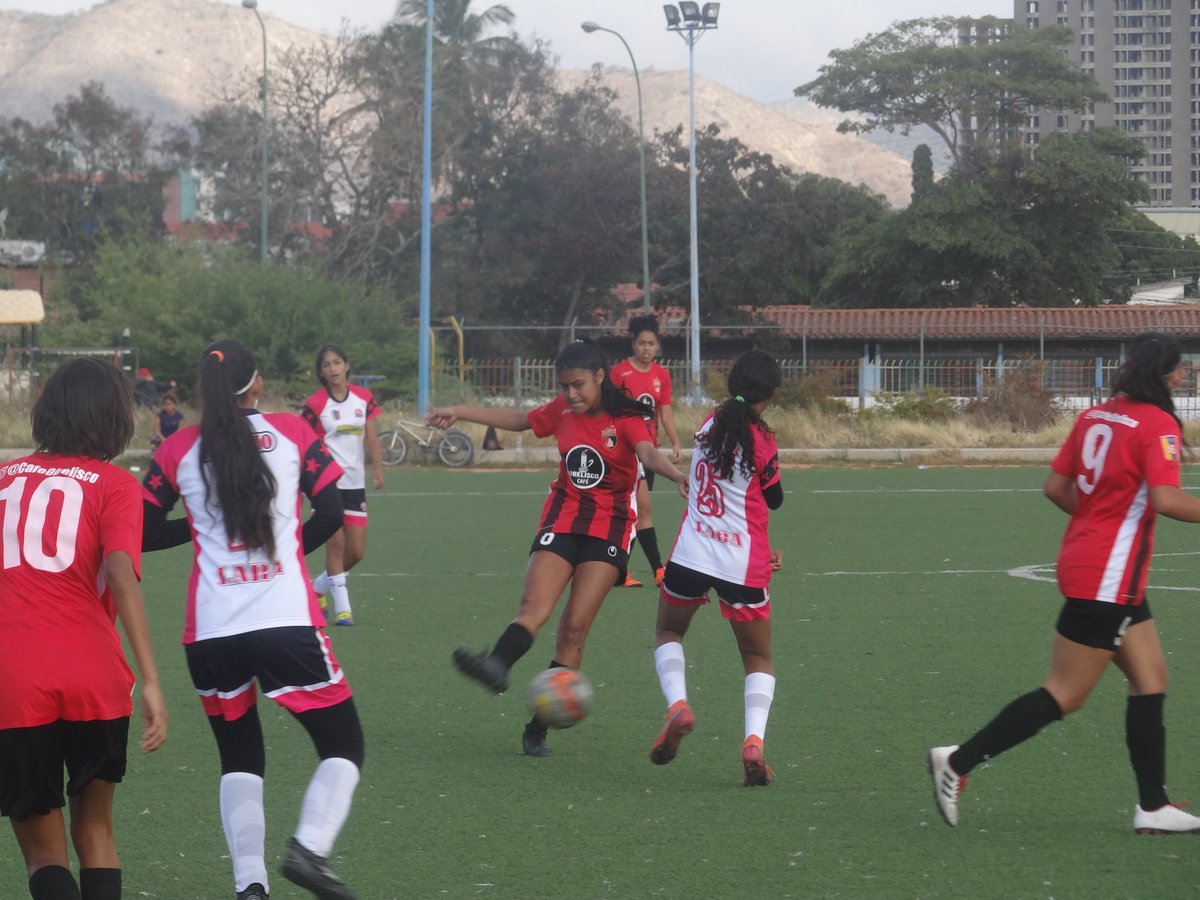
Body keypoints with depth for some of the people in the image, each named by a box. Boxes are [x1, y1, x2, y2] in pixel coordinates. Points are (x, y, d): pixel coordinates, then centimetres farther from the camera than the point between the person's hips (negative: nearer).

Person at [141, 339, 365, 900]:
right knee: (342, 746, 9)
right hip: (287, 622, -2)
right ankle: (310, 846, -17)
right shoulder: (291, 433, 4)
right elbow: (330, 513, 2)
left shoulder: (177, 450, 6)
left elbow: (143, 533, 8)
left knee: (239, 760, 17)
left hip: (210, 633, 2)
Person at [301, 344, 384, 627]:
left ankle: (317, 587, 26)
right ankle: (342, 607, -2)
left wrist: (378, 468, -7)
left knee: (356, 552, 4)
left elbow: (371, 436, 5)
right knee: (336, 543, -9)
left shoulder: (363, 398, 5)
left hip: (355, 483, 5)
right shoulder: (316, 404, -8)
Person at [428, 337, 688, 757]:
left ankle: (537, 730, -4)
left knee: (575, 627, -8)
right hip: (564, 516, 4)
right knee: (534, 604, -19)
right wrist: (461, 412, 30)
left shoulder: (625, 418, -10)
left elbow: (648, 453, -29)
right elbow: (517, 420, 24)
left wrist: (676, 474, -52)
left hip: (609, 525, -4)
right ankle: (496, 668, -48)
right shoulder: (562, 411, 6)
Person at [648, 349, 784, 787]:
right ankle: (754, 739, -9)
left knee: (668, 632, 28)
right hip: (743, 567, -3)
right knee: (758, 658, 14)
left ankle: (677, 705, 1)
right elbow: (774, 500, 3)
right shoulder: (761, 441, -12)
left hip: (691, 554, 3)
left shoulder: (710, 425, 3)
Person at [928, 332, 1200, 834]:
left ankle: (1153, 808, 13)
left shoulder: (1096, 416, 9)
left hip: (1082, 561, 9)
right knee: (1064, 695, -3)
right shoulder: (1158, 424, -14)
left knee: (1151, 679, 12)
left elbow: (1056, 486, 11)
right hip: (1109, 578, -9)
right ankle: (958, 762, -2)